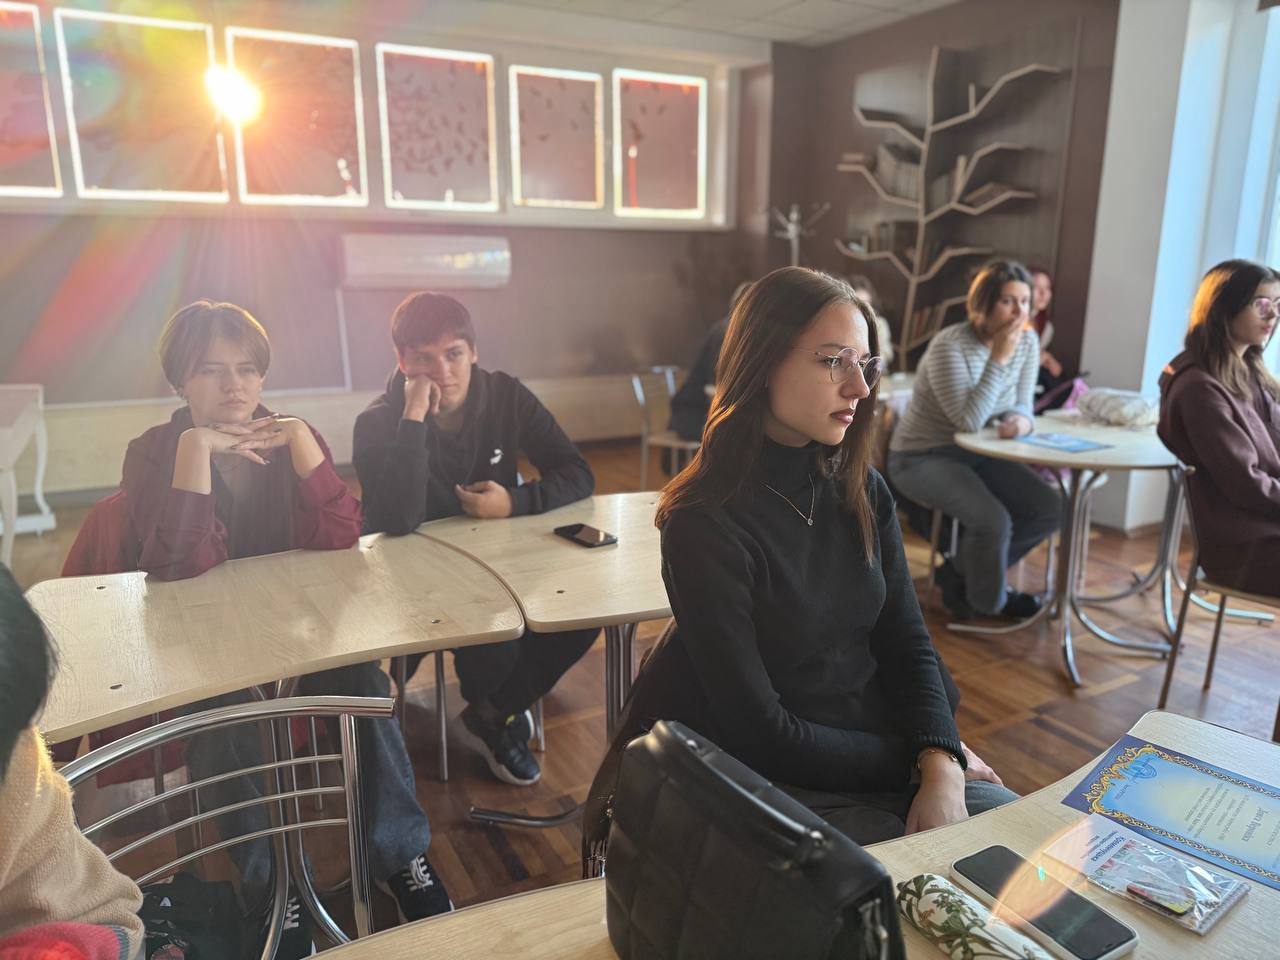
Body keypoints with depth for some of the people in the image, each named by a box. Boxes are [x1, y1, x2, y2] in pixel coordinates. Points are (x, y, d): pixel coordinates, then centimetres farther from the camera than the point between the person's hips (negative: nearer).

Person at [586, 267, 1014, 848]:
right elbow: (758, 730, -17)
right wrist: (914, 760, -11)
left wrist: (942, 768, -16)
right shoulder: (706, 525, -20)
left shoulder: (863, 493, 0)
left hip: (878, 739, 6)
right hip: (774, 777, -6)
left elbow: (906, 642, 1)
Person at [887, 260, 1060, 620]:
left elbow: (1019, 404, 4)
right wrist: (999, 358, -29)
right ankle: (989, 599, 5)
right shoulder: (949, 346, -23)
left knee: (1048, 508, -8)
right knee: (993, 520, -27)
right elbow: (969, 420, -28)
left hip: (979, 454, 8)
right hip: (923, 457, -7)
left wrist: (1022, 421, -21)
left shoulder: (1027, 342, -2)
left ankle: (961, 573, 10)